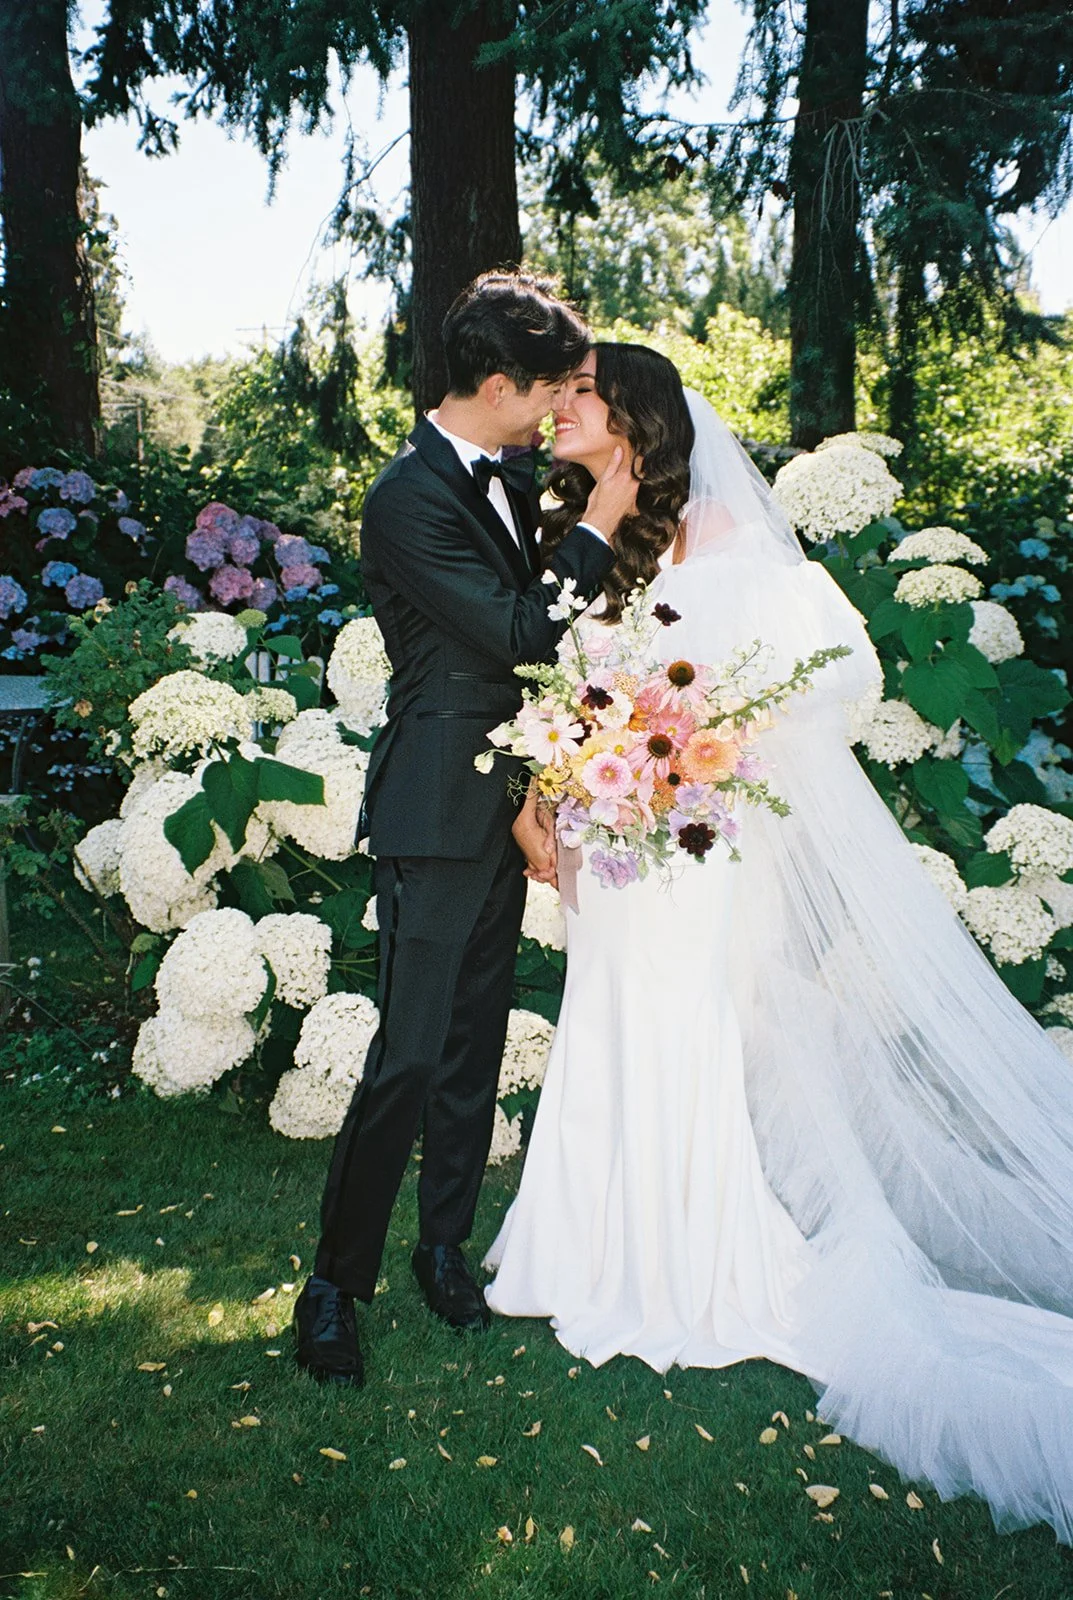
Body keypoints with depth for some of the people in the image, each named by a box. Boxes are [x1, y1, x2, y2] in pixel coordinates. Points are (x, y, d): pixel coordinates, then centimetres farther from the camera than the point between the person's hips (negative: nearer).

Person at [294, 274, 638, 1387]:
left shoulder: (504, 481, 11)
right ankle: (334, 1284, 13)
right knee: (409, 1056, -4)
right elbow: (518, 633, -21)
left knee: (474, 1043, 15)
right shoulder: (411, 498, -17)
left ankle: (444, 1244, 30)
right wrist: (597, 524, -13)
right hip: (437, 813, -9)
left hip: (501, 804, 9)